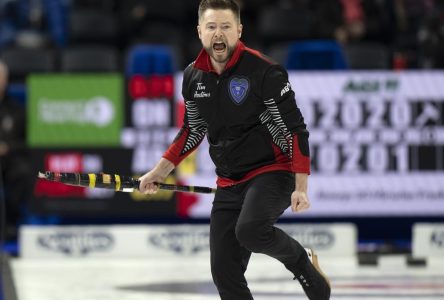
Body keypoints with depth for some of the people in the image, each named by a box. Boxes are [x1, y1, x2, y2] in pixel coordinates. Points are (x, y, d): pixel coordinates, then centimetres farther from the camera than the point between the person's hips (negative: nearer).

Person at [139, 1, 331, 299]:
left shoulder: (264, 71, -16)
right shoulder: (193, 76, 3)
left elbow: (295, 130, -14)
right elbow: (193, 130, 19)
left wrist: (301, 188, -19)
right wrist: (160, 171, 14)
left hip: (272, 171, -6)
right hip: (229, 183, 6)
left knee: (250, 230, -33)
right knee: (225, 271, -1)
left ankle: (301, 261, -1)